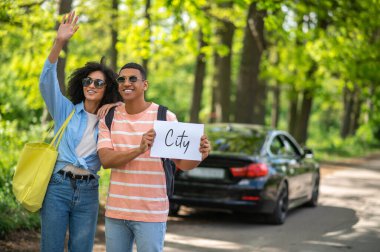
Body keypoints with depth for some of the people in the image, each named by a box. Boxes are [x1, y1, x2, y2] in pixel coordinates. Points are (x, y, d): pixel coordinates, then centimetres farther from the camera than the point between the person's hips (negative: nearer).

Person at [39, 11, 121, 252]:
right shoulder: (66, 110, 5)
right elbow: (47, 81, -10)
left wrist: (117, 108, -1)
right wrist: (59, 43, -24)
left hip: (88, 192, 2)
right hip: (58, 186, -2)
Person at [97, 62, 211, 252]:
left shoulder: (165, 117, -4)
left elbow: (182, 163, -4)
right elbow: (105, 159, -10)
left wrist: (200, 155, -28)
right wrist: (139, 150, -28)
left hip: (151, 214, -3)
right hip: (115, 211, 4)